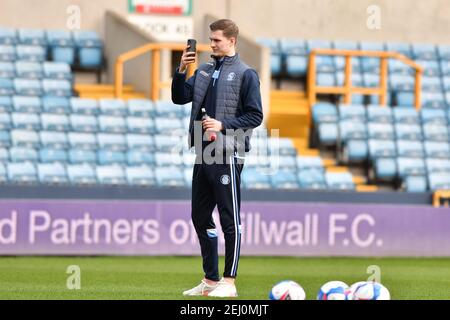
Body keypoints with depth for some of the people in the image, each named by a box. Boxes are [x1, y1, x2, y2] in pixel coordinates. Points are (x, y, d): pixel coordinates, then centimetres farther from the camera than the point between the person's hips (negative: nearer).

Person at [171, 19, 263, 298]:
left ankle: (229, 282, -1)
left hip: (228, 156, -7)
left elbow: (255, 116, -7)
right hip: (204, 154, 7)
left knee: (230, 219, -4)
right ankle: (210, 279, 19)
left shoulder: (245, 74, -4)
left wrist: (223, 125, -17)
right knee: (200, 217, 11)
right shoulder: (204, 71, 15)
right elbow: (180, 98, 12)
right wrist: (182, 71, -2)